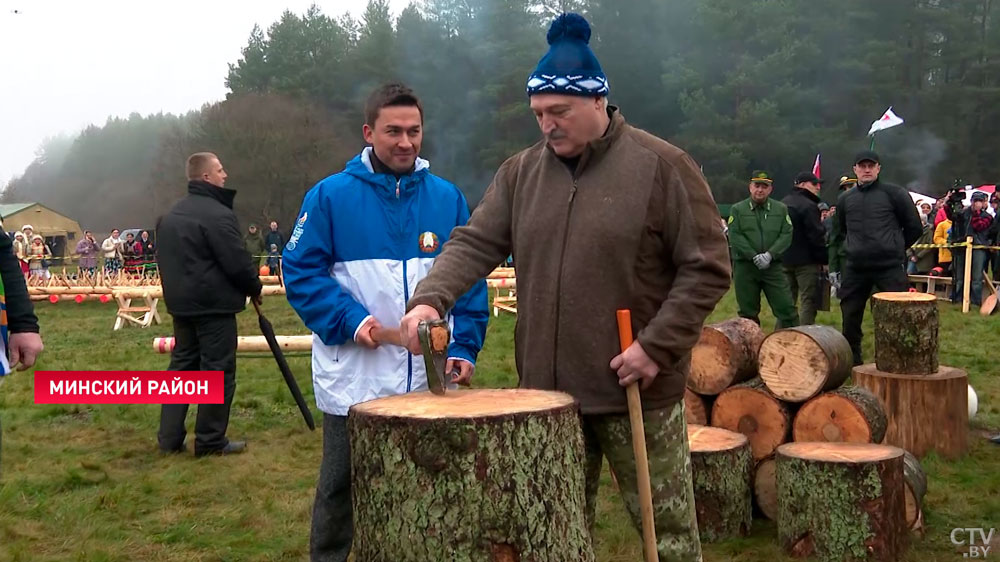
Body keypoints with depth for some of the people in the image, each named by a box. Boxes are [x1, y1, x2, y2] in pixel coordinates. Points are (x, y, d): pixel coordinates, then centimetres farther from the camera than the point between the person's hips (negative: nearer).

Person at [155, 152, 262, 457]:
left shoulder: (170, 215, 14)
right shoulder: (218, 214, -17)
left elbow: (167, 260, 19)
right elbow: (237, 262, -18)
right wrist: (255, 288, -1)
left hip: (181, 303, 9)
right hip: (214, 304, -9)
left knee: (182, 366, 13)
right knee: (218, 371, -2)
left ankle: (170, 438, 15)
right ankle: (211, 441, 3)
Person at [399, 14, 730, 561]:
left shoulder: (661, 166, -8)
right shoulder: (520, 172, 7)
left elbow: (706, 268, -8)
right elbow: (475, 243, 1)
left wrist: (657, 345, -16)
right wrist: (430, 297, -18)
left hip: (638, 390, -4)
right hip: (547, 389, 4)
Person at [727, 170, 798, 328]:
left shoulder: (781, 209, 10)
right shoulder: (737, 209, 4)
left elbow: (786, 235, 1)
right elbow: (734, 237, -5)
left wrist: (770, 254, -14)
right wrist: (754, 256, -15)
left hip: (773, 266, 1)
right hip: (745, 267, -1)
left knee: (787, 308, -4)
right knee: (748, 313, 6)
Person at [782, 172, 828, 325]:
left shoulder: (782, 204, 13)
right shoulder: (809, 206, -13)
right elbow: (817, 236, -16)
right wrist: (824, 260, -9)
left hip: (784, 260, 8)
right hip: (805, 260, -8)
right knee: (808, 301, -4)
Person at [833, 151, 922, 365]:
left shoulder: (894, 194, -2)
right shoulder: (845, 199, 11)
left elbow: (914, 227, 5)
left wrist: (895, 248, 9)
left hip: (890, 268, -4)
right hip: (855, 269, 4)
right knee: (850, 317, 10)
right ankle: (852, 362, 24)